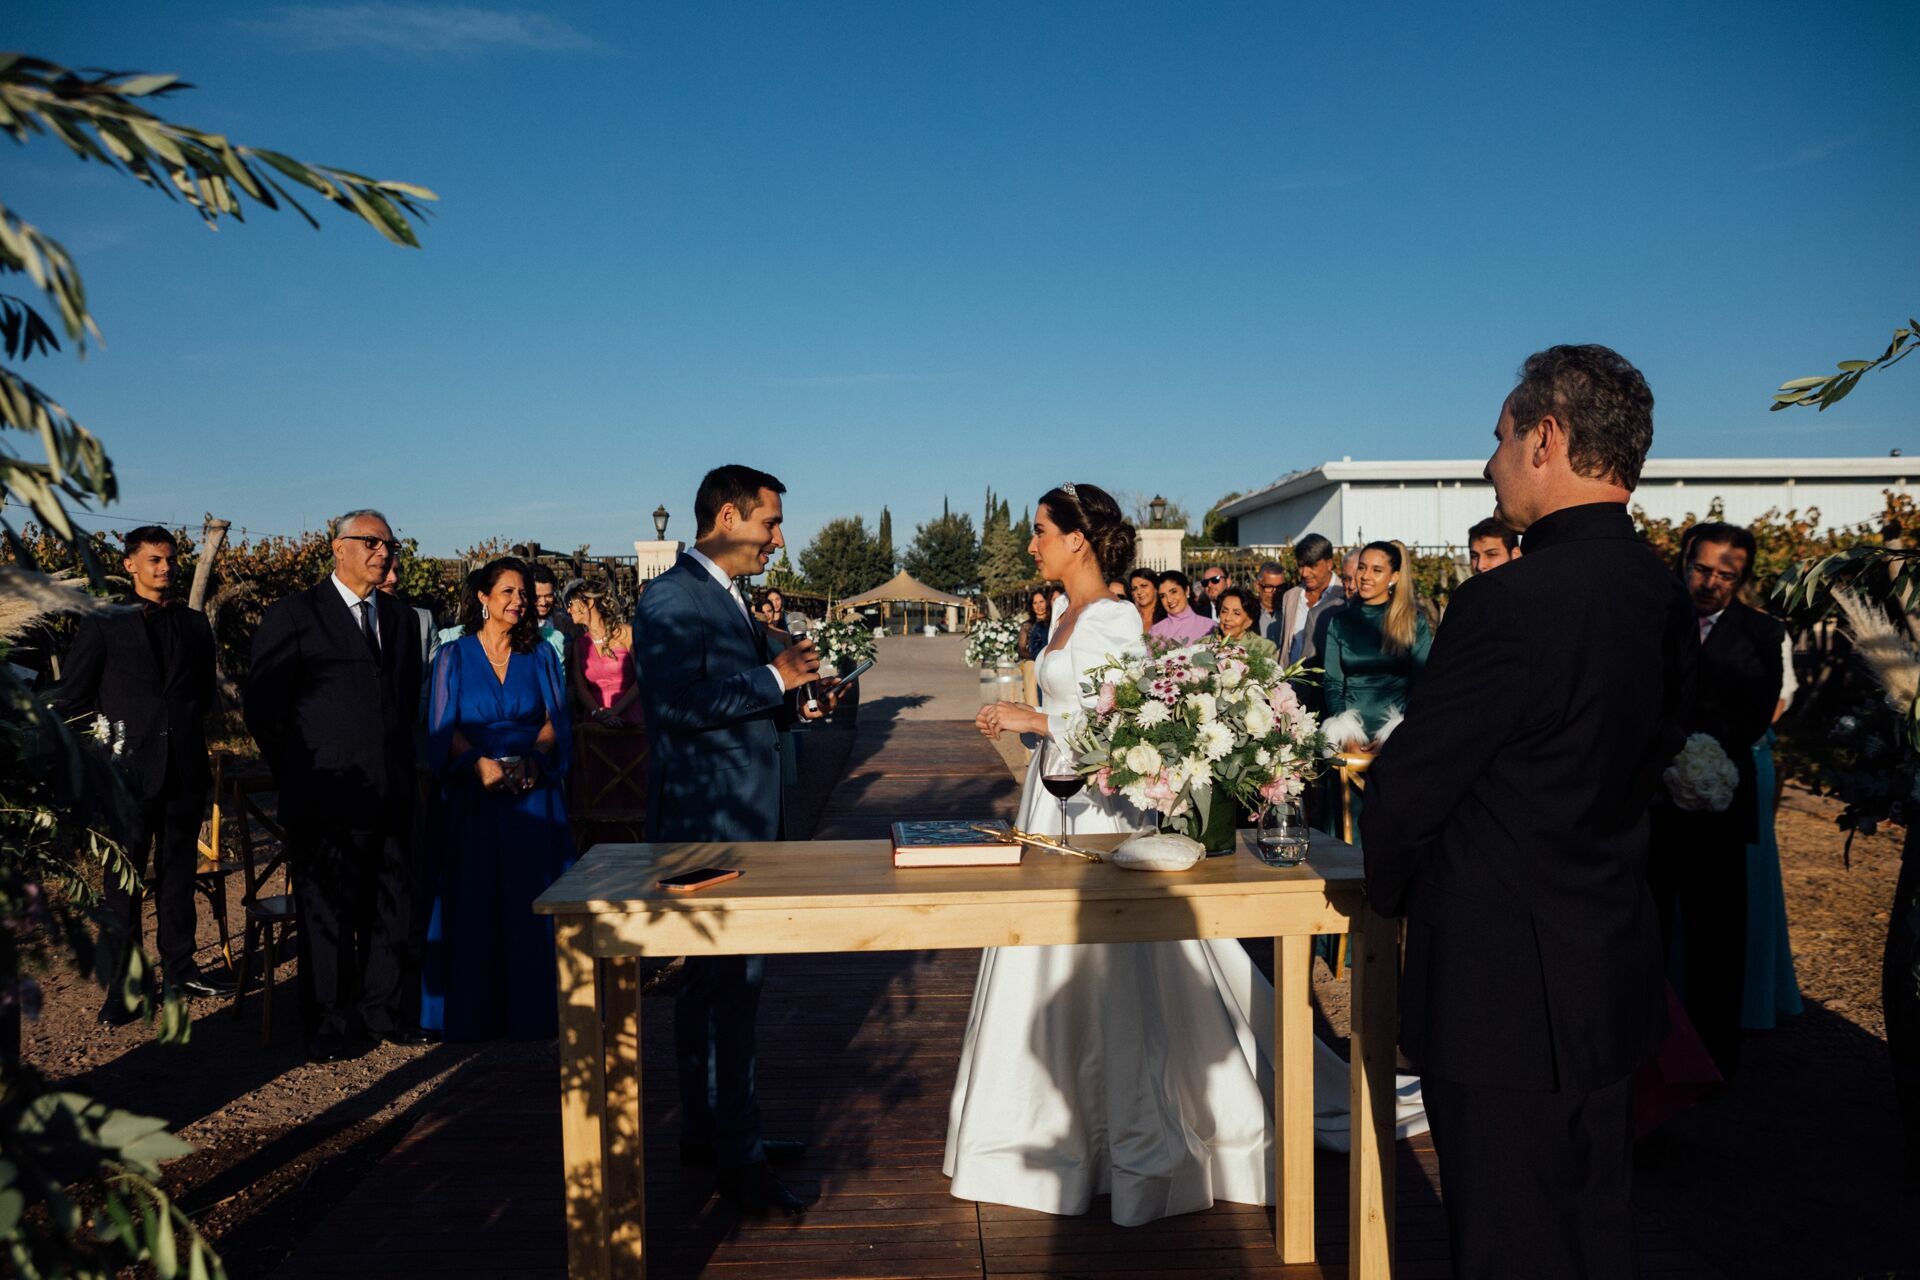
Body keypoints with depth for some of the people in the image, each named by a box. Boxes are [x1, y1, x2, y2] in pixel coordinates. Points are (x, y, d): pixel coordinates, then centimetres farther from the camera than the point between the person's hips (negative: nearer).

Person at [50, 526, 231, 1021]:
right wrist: (117, 710, 1)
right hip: (129, 770, -3)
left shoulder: (195, 624, 12)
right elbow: (69, 700, 1)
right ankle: (120, 986, 9)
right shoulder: (103, 623, 1)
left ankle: (179, 966, 24)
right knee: (123, 880, 1)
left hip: (184, 769, 4)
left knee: (178, 873, 13)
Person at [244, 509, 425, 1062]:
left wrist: (399, 765, 14)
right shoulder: (293, 615, -3)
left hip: (392, 794, 5)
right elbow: (262, 708, -3)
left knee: (390, 906, 10)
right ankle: (329, 1026, 14)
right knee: (327, 910, 2)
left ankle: (379, 1011, 25)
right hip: (327, 800, -5)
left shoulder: (402, 618, 15)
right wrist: (302, 776, 0)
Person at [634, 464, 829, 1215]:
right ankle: (735, 1159, 10)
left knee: (714, 982, 18)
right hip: (707, 822, -10)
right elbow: (678, 704, -26)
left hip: (738, 820, 10)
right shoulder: (672, 598, -15)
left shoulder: (725, 597, 15)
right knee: (728, 985, -3)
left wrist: (791, 701, 6)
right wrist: (774, 677, -19)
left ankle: (709, 1132, 32)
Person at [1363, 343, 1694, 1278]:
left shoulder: (1512, 603, -24)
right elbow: (1654, 757, 10)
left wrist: (1391, 891, 2)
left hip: (1505, 995, -8)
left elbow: (1403, 795, -18)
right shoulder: (1664, 596, 3)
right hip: (1613, 980, 9)